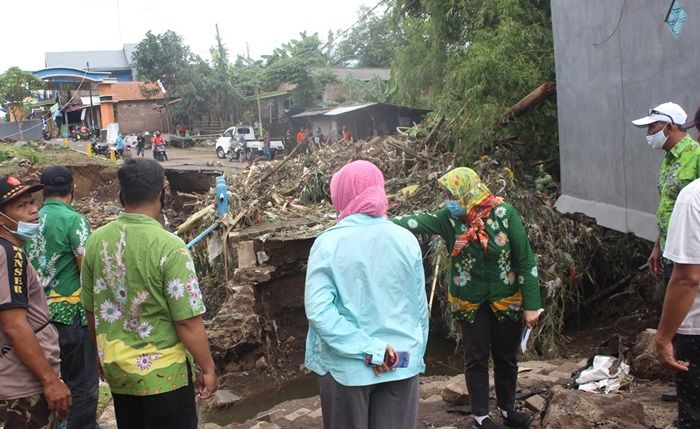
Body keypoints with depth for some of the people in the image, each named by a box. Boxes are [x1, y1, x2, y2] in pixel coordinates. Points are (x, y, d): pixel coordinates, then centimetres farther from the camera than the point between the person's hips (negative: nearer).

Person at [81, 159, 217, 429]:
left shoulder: (96, 241, -6)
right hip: (162, 372, -5)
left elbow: (91, 310, 5)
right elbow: (188, 322, -20)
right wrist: (208, 368, -7)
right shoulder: (168, 247, -22)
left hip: (115, 368, 5)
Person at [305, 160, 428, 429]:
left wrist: (368, 348, -17)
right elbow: (420, 307, 3)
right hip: (401, 364, 2)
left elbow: (318, 310, -21)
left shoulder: (329, 243, -12)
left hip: (346, 366, -2)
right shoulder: (406, 240, -4)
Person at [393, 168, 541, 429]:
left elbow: (525, 261, -11)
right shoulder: (448, 218, -9)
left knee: (506, 357, 13)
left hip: (507, 299, 0)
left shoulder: (504, 214, -14)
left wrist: (531, 304, -11)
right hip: (470, 302, 1)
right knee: (476, 358, 8)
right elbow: (415, 222, -22)